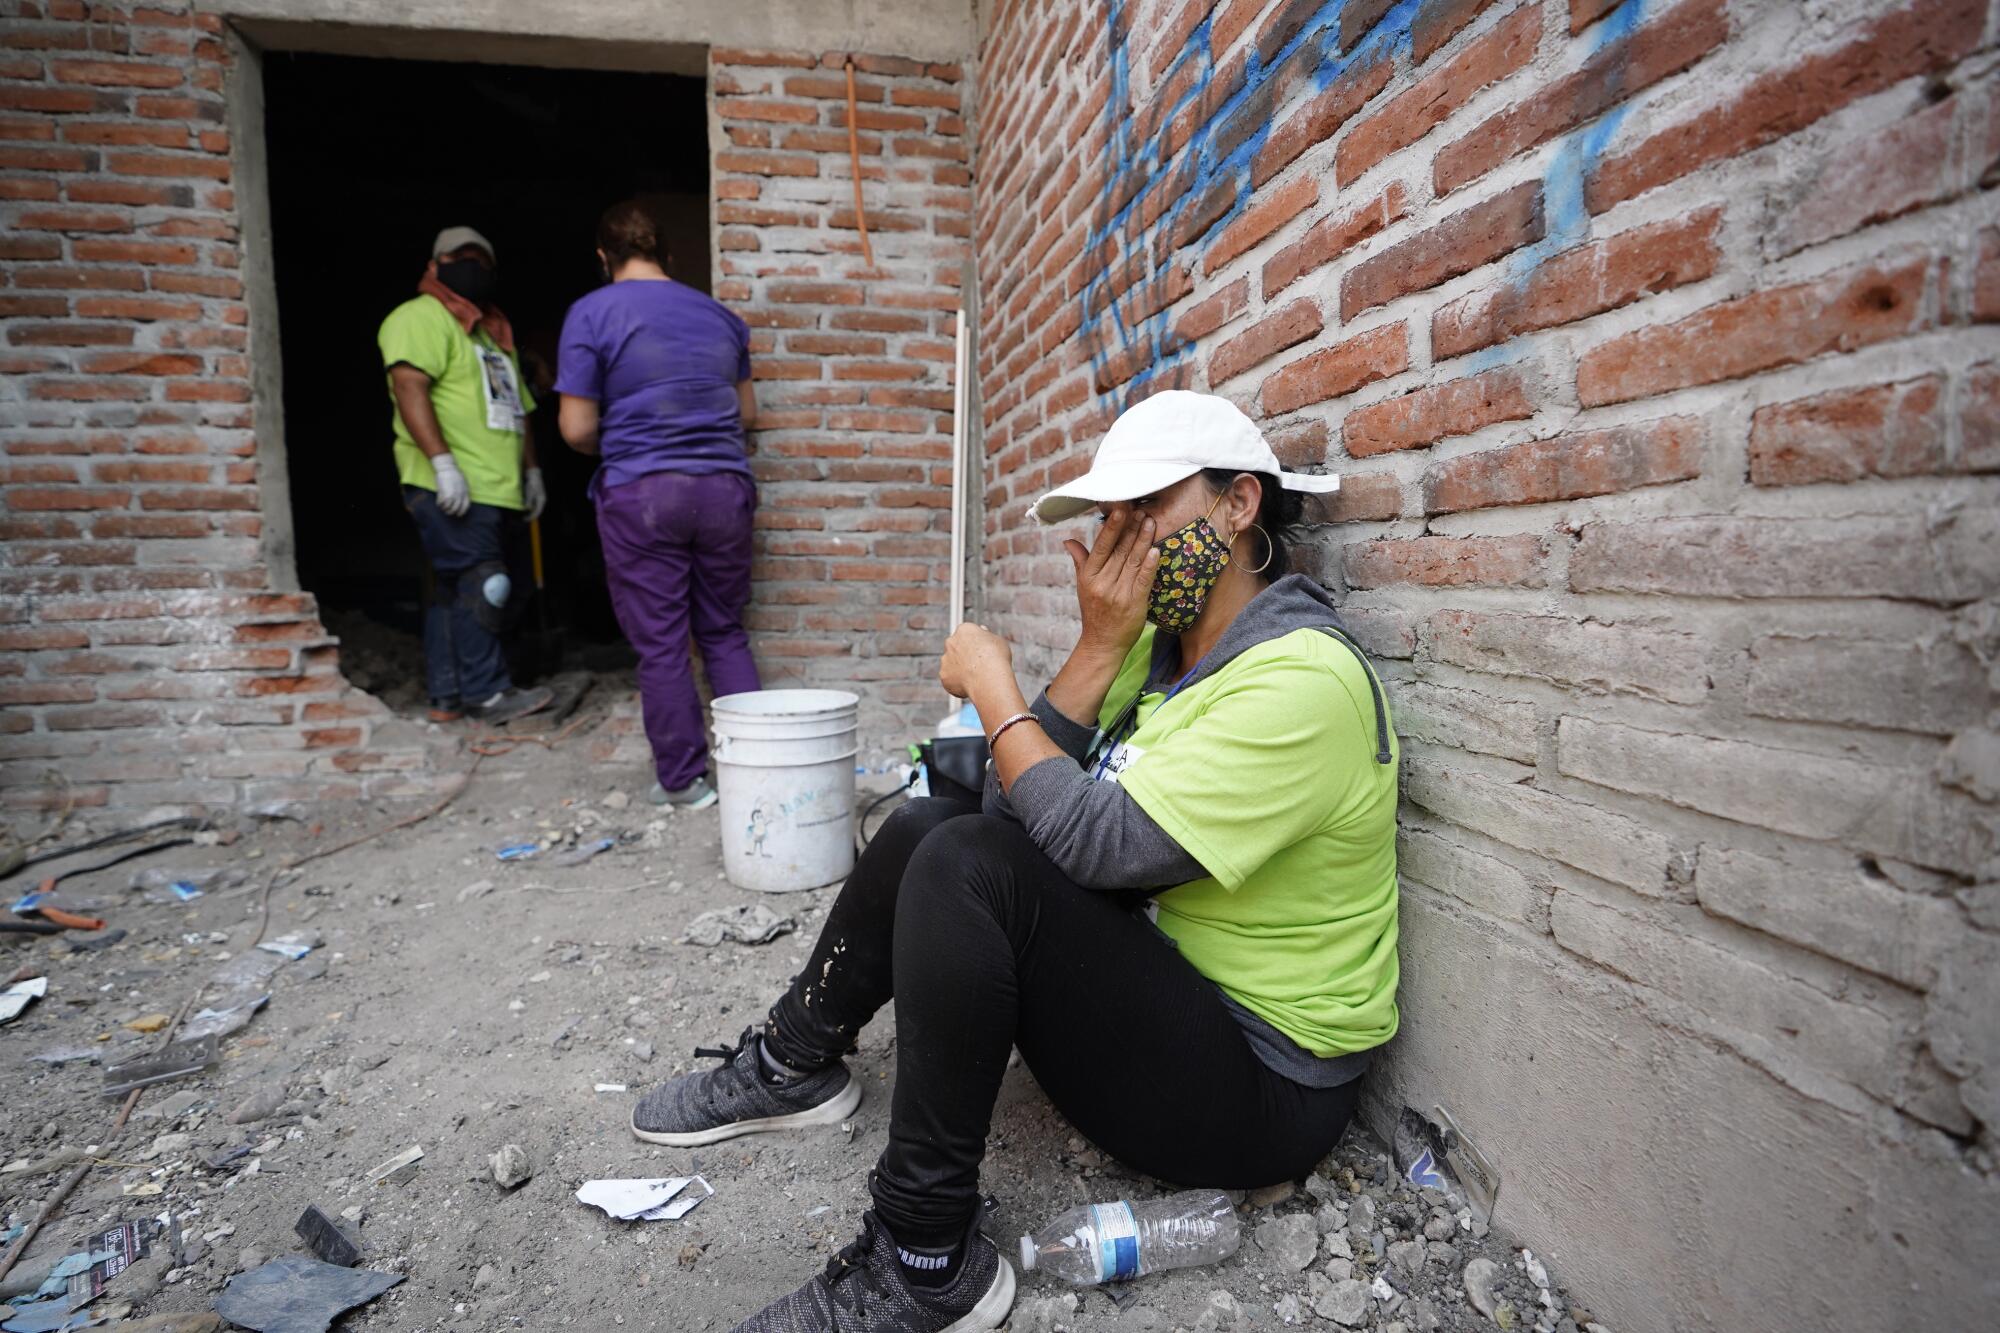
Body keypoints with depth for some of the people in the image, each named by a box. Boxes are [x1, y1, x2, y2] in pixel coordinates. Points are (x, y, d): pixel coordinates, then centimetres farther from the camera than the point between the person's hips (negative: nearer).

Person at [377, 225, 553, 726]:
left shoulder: (493, 331, 27)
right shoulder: (421, 316, -1)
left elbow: (516, 409, 30)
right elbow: (409, 387, -15)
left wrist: (531, 470, 24)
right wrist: (443, 462, -24)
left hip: (492, 488, 9)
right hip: (450, 489, -8)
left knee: (454, 591, 9)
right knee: (481, 585, -13)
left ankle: (448, 698, 13)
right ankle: (486, 692, -7)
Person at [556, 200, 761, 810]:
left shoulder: (592, 313, -2)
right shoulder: (719, 315, 12)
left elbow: (576, 428, -5)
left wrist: (615, 449, 15)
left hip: (640, 492, -4)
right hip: (725, 487, 4)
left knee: (660, 645, 4)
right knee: (725, 634, 13)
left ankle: (683, 780, 12)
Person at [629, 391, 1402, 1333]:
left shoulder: (1302, 678, -23)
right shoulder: (1164, 644, 4)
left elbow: (1097, 842, -30)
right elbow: (1020, 805, -3)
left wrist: (992, 687, -16)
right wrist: (1101, 643, -13)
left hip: (1254, 1088, -8)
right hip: (1162, 974, 8)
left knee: (967, 864, -26)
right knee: (924, 826, 5)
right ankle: (795, 1067, 22)